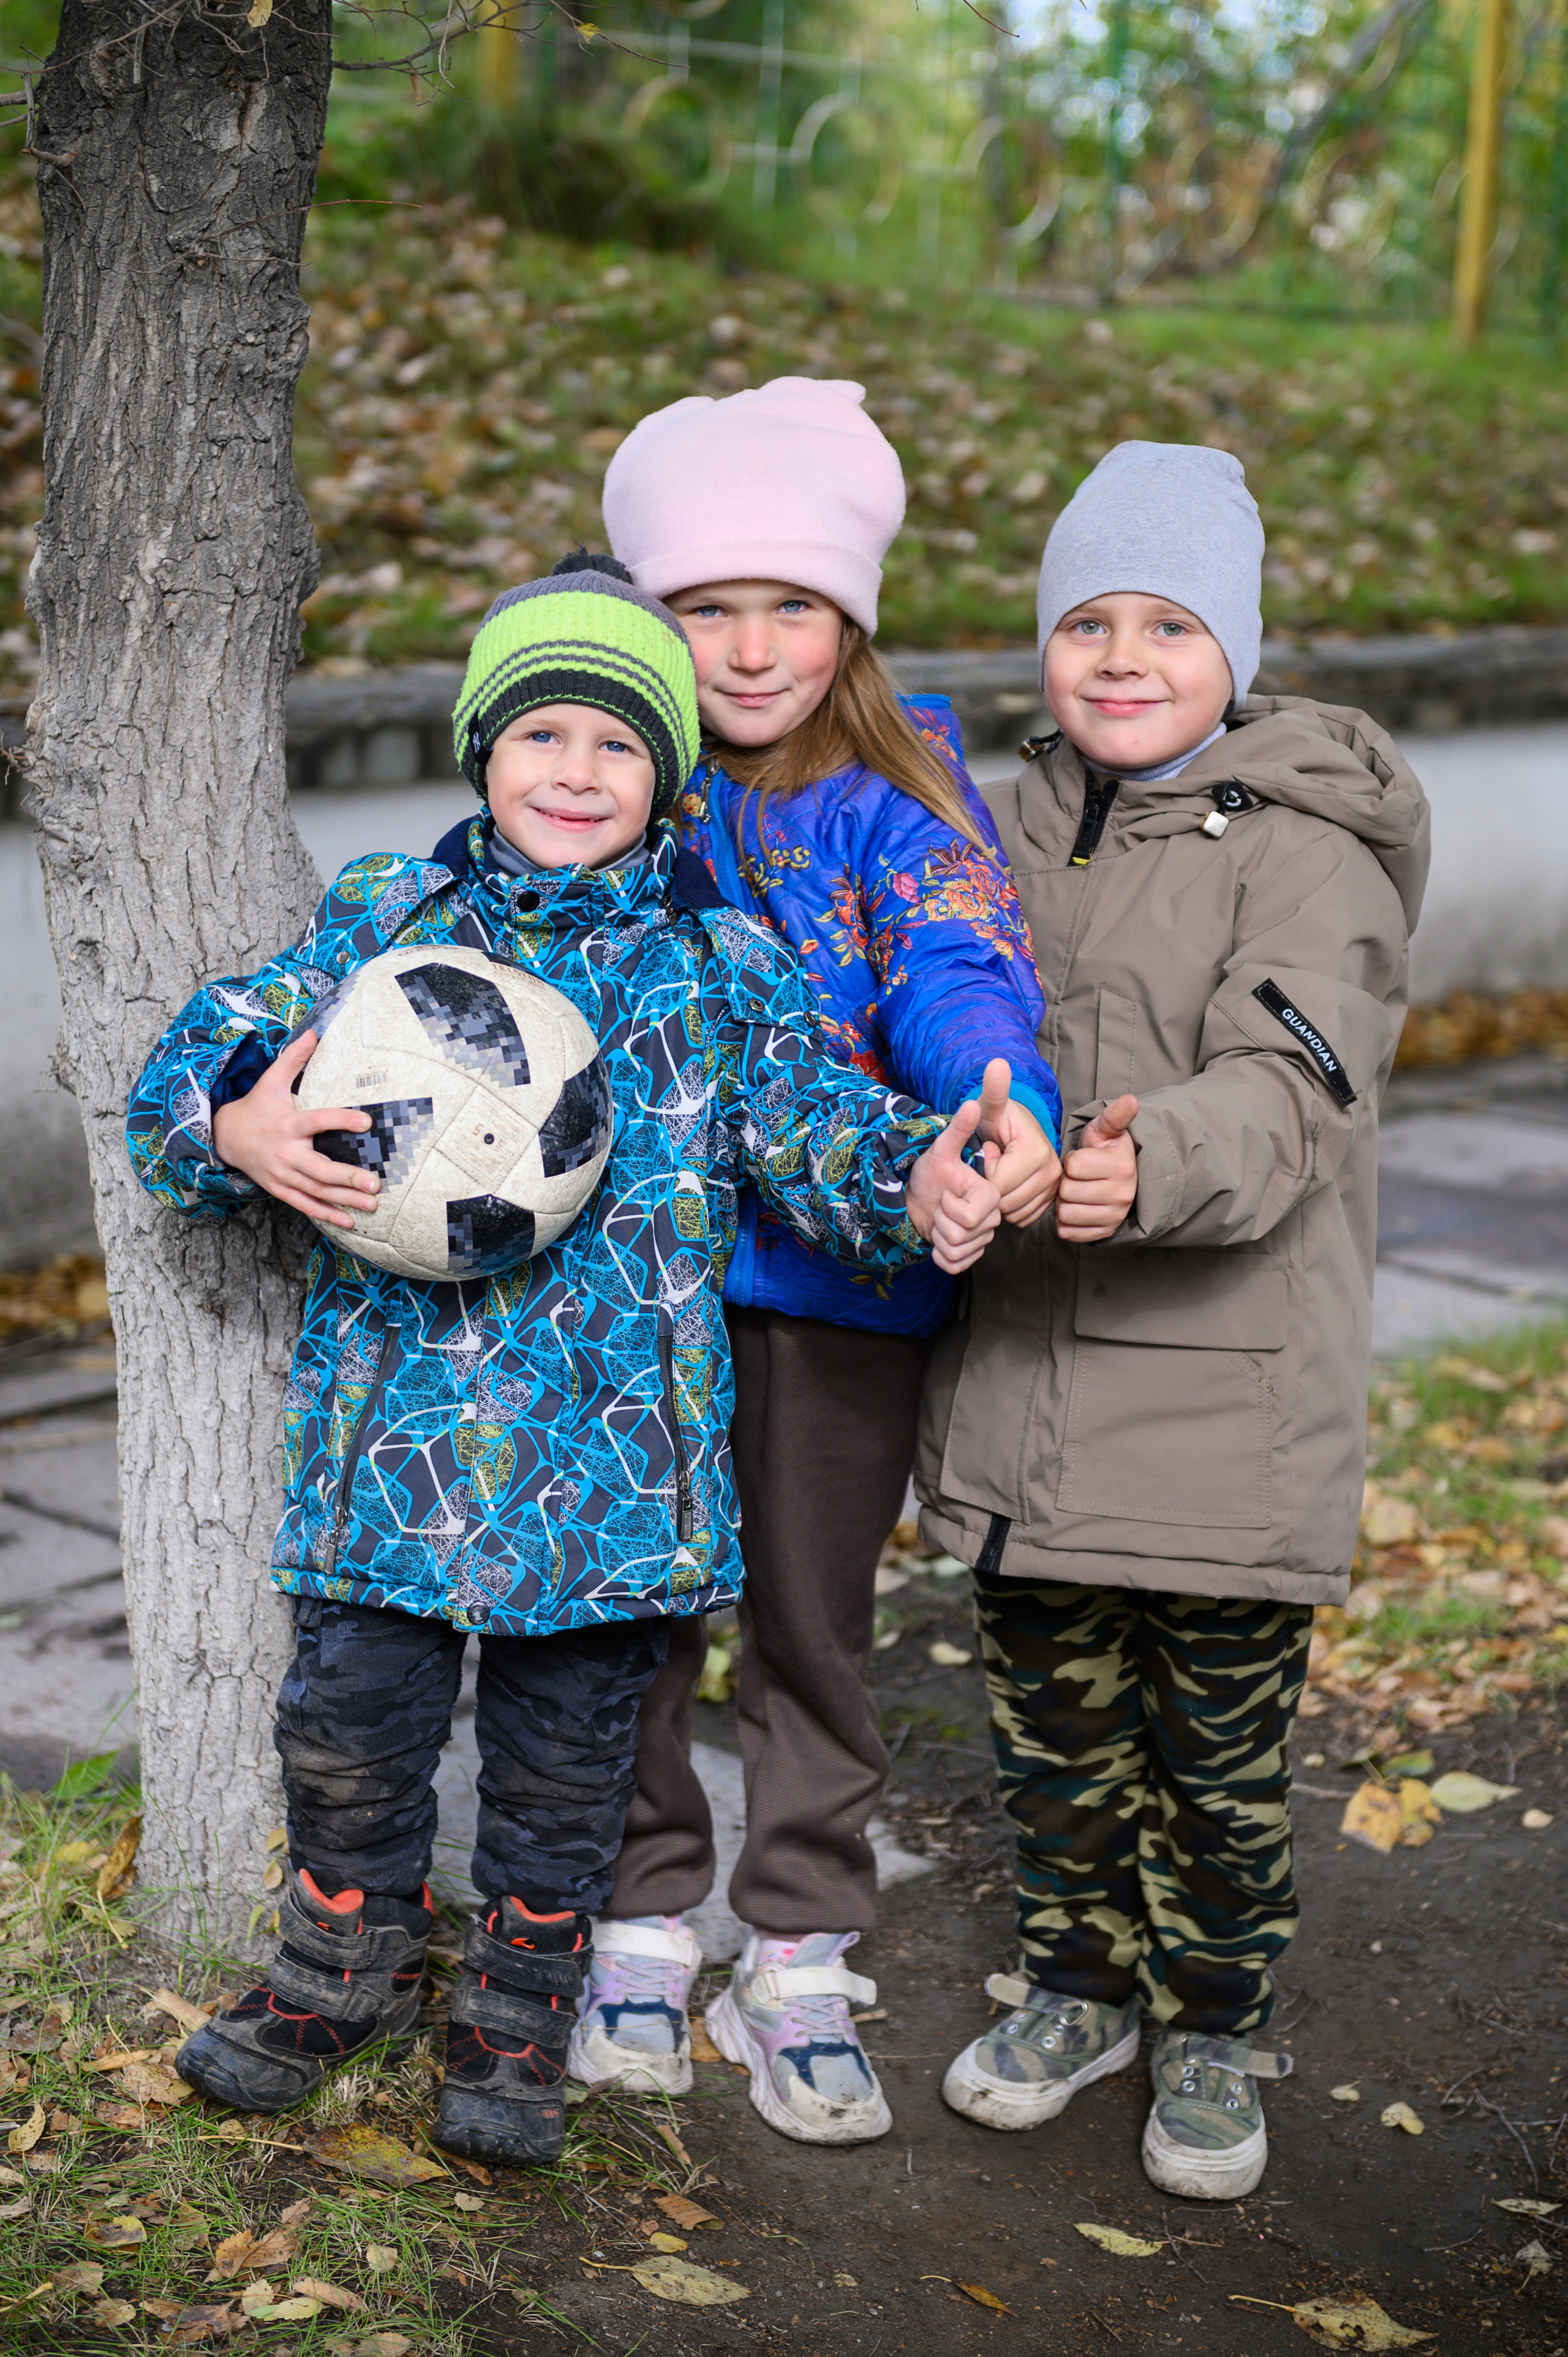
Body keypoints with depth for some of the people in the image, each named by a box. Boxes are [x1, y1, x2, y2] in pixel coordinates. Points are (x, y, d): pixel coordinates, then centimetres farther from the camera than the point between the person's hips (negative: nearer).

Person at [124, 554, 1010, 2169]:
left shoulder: (722, 965, 2)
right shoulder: (381, 920, 4)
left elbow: (815, 1125, -2)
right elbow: (197, 1056, 4)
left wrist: (914, 1187, -23)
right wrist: (239, 1132, -18)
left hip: (614, 1433, 0)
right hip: (392, 1414, 1)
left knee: (565, 1744, 12)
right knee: (350, 1712, 10)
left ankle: (521, 2007, 33)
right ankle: (344, 1963, 35)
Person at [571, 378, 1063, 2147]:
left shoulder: (902, 793, -4)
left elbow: (961, 969, -19)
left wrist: (1007, 1110, -40)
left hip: (840, 1282, -1)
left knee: (816, 1631, 10)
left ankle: (797, 1971, 25)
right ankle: (643, 1932, 30)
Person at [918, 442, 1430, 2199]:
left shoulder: (1307, 846, -11)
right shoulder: (1017, 826, 10)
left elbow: (1289, 1085, -25)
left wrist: (1161, 1166, -44)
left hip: (1230, 1389, -5)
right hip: (1025, 1374, 5)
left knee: (1220, 1740, 7)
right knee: (1053, 1714, 17)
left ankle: (1214, 2036, 29)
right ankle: (1079, 1984, 38)